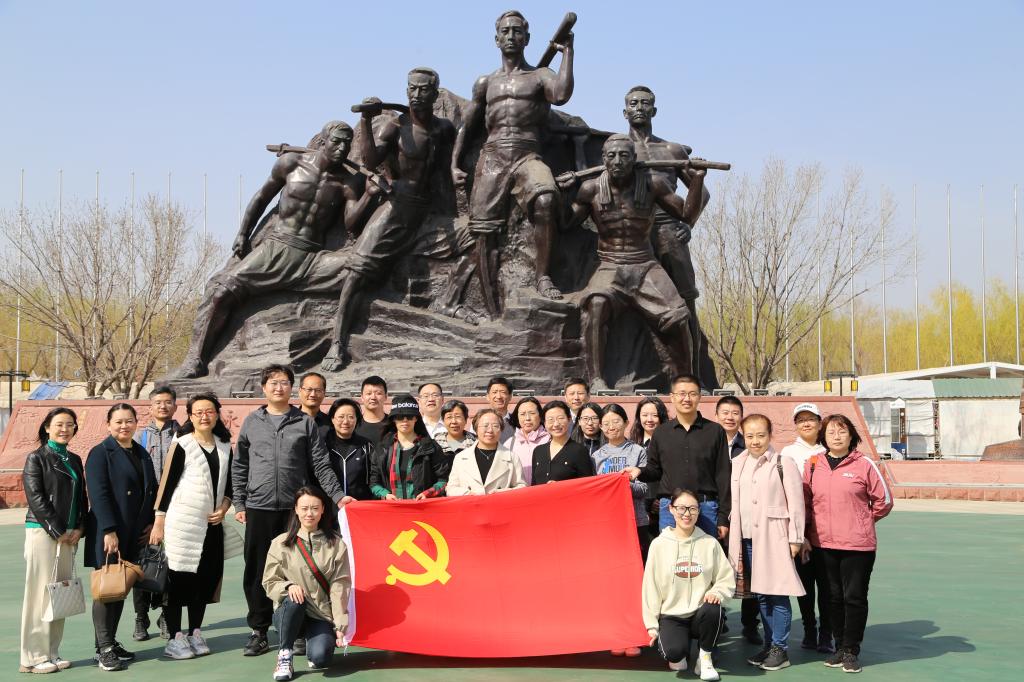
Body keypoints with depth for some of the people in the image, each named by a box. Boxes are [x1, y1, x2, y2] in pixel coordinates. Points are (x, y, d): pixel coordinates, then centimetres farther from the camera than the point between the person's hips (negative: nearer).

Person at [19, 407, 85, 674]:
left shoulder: (74, 460, 15)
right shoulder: (36, 458, -2)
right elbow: (36, 498, -9)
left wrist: (78, 529, 0)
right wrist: (57, 531, -11)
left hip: (69, 535, 6)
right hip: (42, 532, -6)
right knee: (40, 593, -4)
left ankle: (51, 653, 14)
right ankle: (33, 657, 3)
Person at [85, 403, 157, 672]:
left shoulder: (142, 454, 15)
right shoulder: (100, 453, -6)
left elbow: (152, 490, 18)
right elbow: (98, 494, -14)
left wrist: (151, 523, 7)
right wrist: (109, 531, -20)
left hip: (135, 535, 6)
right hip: (109, 534, -6)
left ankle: (111, 641, 20)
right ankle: (103, 649, 5)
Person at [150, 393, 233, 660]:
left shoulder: (224, 447, 11)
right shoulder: (182, 445, -4)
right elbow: (166, 483, -6)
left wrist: (223, 508, -1)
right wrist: (158, 522, -9)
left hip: (212, 524, 5)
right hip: (182, 523, -5)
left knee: (206, 578, 8)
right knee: (178, 578, -2)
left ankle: (195, 633, 20)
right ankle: (175, 638, 5)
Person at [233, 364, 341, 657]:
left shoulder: (305, 423, 5)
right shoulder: (251, 422, 9)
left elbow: (321, 465, 3)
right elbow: (239, 467, 11)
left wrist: (338, 496, -5)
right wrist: (239, 503, 5)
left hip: (295, 507, -1)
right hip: (259, 508, 1)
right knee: (257, 571, 5)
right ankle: (259, 631, 17)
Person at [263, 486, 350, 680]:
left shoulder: (336, 544, 0)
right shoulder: (281, 543, -1)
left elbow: (339, 587, -4)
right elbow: (270, 583, 2)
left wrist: (340, 626, -10)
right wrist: (288, 587, -21)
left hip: (322, 615, 0)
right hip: (289, 611, 1)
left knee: (320, 657, -26)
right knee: (294, 598, -35)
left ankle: (313, 644, 13)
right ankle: (284, 657, -13)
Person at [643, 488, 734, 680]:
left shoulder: (710, 543, 2)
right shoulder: (659, 544, -1)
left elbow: (727, 578, 4)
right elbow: (651, 587, 1)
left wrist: (717, 592, -19)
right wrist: (652, 625, -1)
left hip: (700, 614, 1)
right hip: (670, 615, -1)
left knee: (712, 610, -34)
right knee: (675, 651, -30)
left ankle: (705, 659, -5)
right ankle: (677, 655, 11)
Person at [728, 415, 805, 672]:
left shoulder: (783, 464, -6)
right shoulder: (737, 464, 10)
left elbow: (796, 503, -7)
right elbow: (734, 502, 15)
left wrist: (795, 539, -9)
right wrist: (734, 538, 13)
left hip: (774, 538, -5)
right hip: (748, 539, 6)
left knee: (777, 593, -4)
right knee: (760, 595, 12)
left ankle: (780, 648, 6)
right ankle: (769, 645, 22)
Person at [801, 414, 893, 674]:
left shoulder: (864, 464, -4)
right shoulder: (813, 464, 5)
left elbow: (883, 501, 3)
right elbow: (805, 503, 10)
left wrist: (863, 521, 8)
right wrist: (804, 535, 8)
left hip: (858, 545, -3)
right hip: (823, 544, 3)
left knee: (854, 597, 2)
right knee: (833, 598, 12)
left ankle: (851, 651, 15)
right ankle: (839, 646, 24)